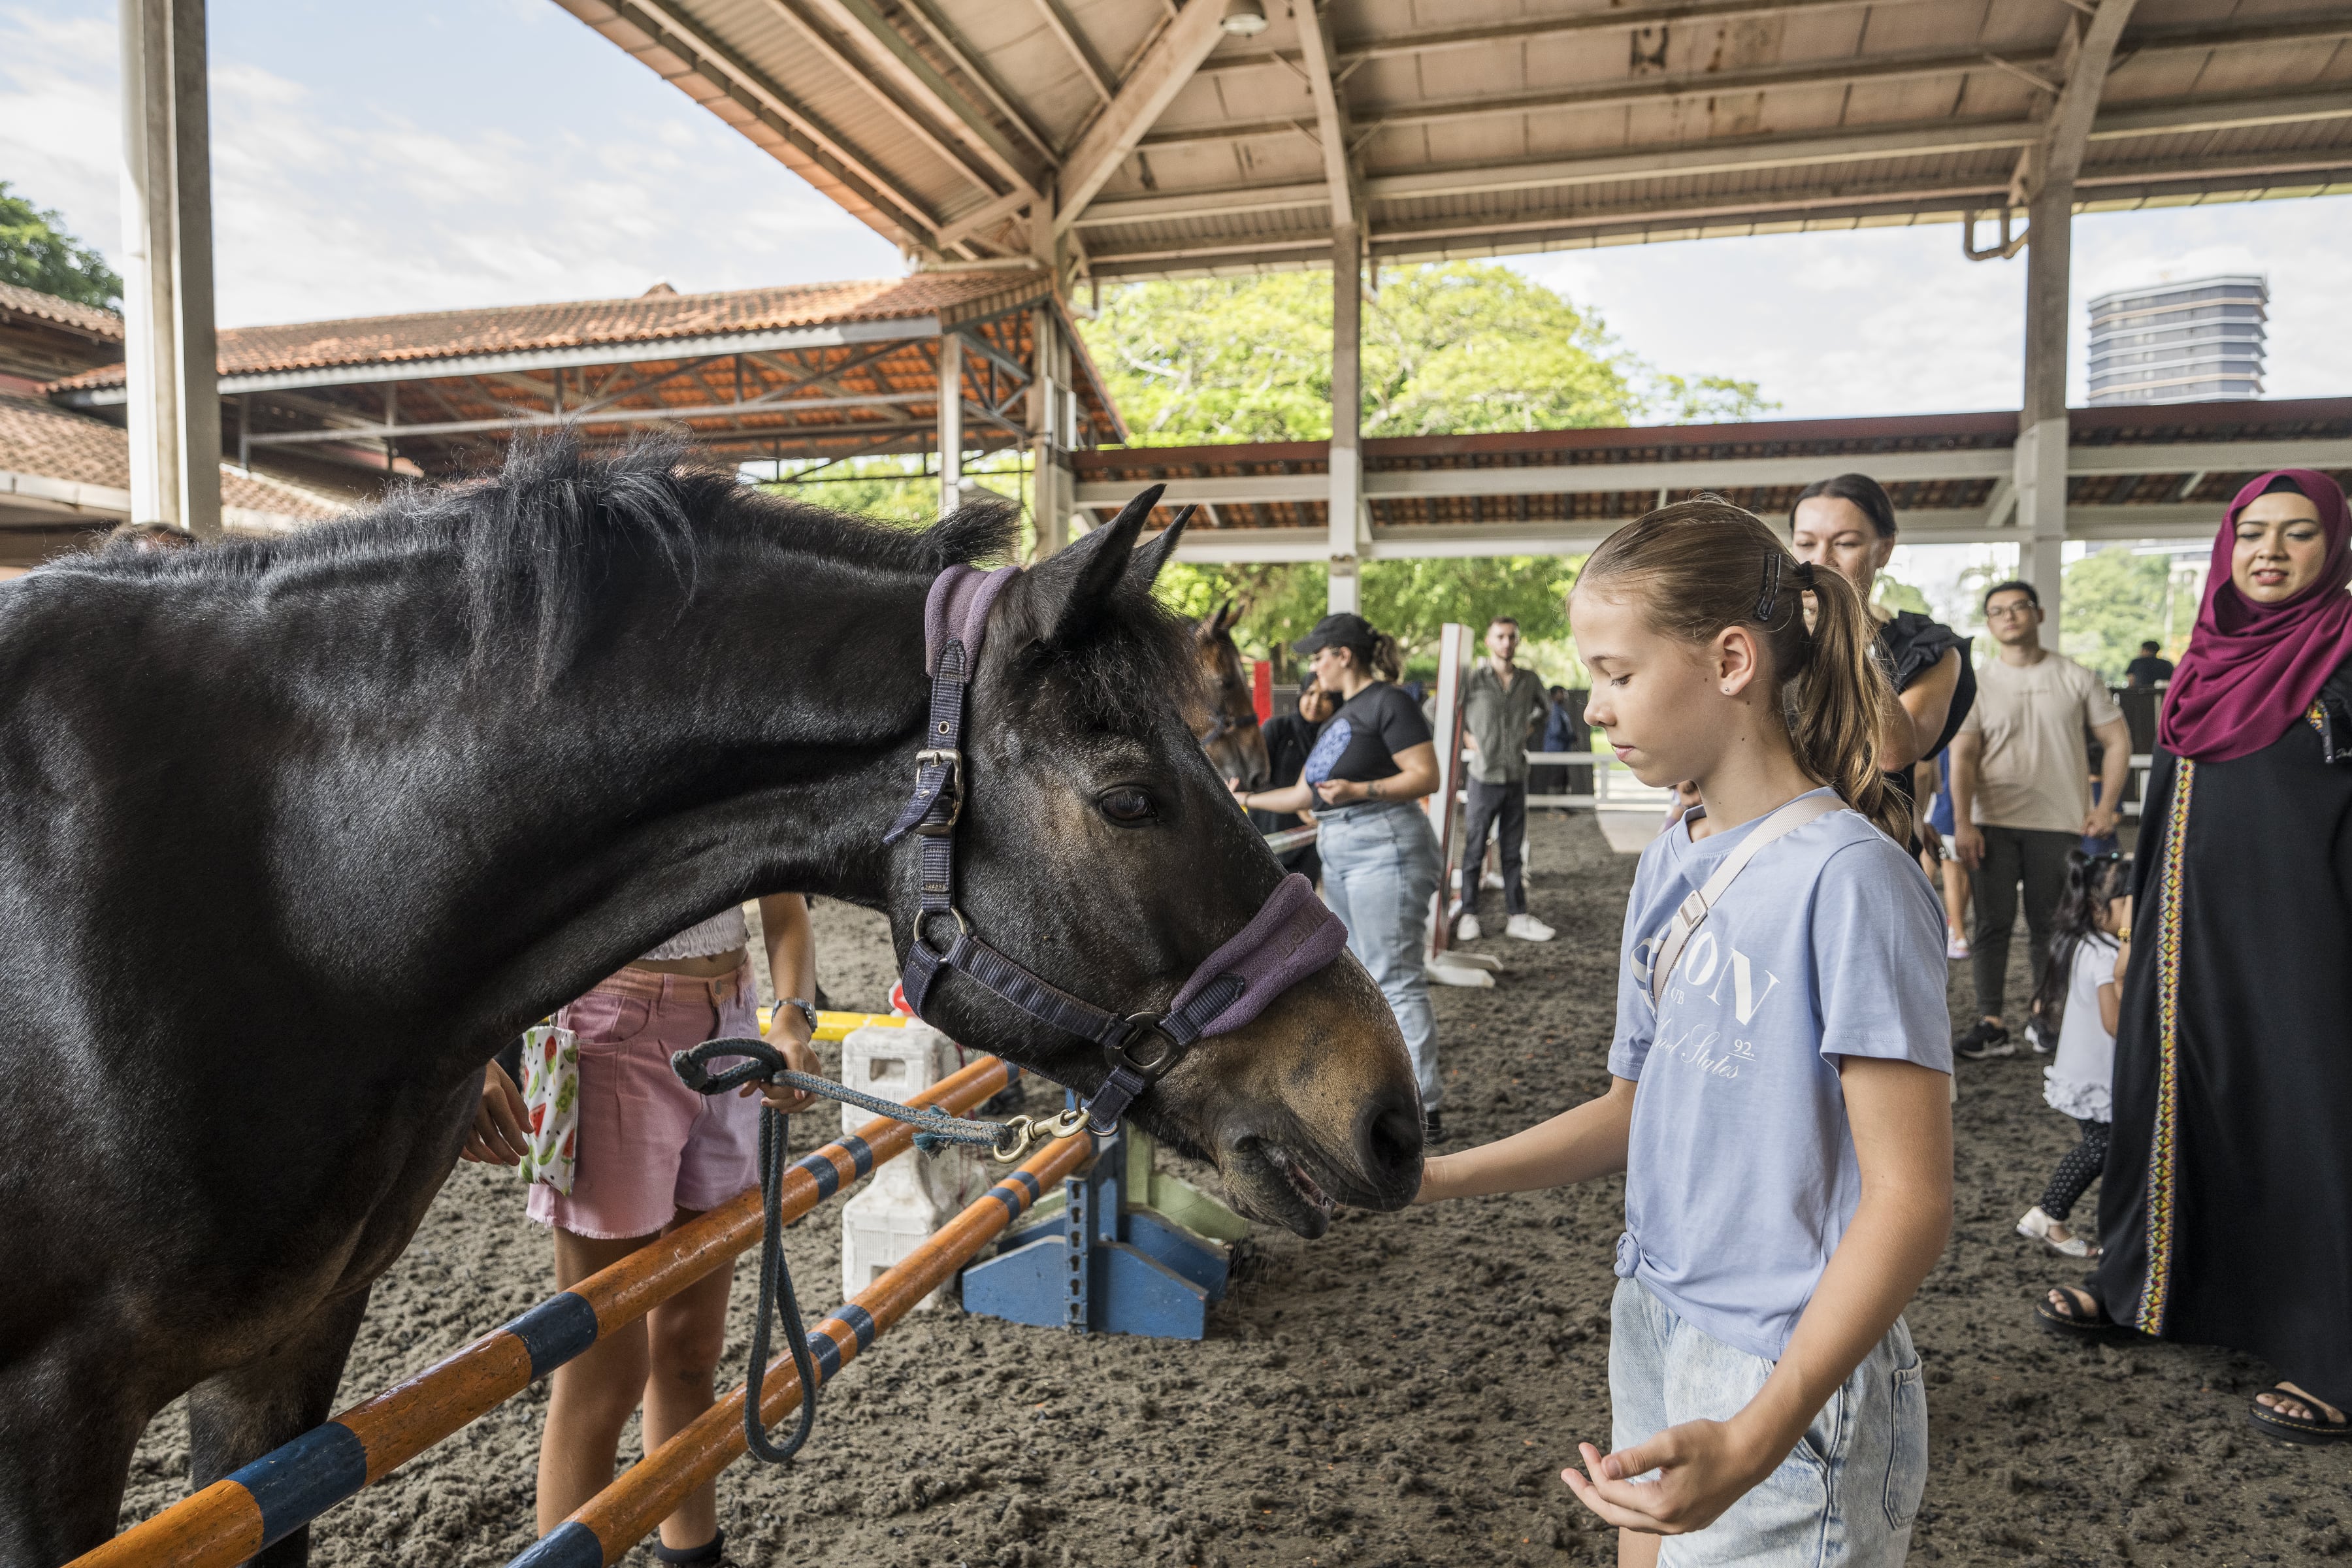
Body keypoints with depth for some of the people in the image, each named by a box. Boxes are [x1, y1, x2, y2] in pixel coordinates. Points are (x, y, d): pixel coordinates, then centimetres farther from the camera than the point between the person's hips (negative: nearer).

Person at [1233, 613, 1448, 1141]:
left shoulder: (1389, 703, -6)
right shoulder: (1340, 718, 21)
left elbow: (1427, 776, -14)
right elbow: (1306, 793, 26)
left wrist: (1359, 790, -23)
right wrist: (1245, 799, 29)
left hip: (1384, 849, -10)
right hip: (1340, 855, 10)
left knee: (1395, 980, -10)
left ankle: (1425, 1110, -7)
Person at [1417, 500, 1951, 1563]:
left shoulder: (1846, 876, -20)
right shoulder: (1668, 867, 3)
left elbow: (1909, 1202, -22)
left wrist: (1753, 1441, -30)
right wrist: (1437, 1178, 0)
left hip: (1788, 1380, -7)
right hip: (1652, 1332, 7)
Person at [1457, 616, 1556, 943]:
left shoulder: (1529, 680, 7)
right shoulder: (1472, 678, -7)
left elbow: (1542, 707, 29)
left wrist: (1528, 727, 14)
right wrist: (1466, 736, -4)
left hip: (1517, 777, 4)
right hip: (1485, 777, -4)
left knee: (1513, 851, 10)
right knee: (1475, 850, 3)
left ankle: (1517, 917, 15)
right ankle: (1468, 915, 12)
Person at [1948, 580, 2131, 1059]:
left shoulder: (2076, 679, 5)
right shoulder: (1977, 685, 5)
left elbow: (2117, 740, 8)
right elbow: (1962, 755, -1)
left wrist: (2106, 807, 0)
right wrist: (1962, 823, -10)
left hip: (2059, 824, 0)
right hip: (1993, 823, 0)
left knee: (2050, 925, 7)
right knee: (1993, 922, -1)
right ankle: (1991, 1023, 1)